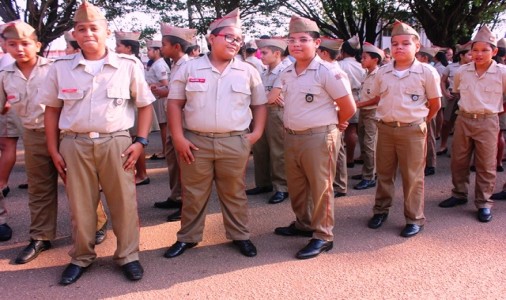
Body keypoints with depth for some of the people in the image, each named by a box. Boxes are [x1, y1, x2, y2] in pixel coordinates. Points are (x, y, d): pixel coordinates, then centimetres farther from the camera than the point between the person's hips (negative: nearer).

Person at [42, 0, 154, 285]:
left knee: (124, 201, 4)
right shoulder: (61, 67, 5)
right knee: (80, 205, 11)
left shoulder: (128, 65, 1)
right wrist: (54, 149, 7)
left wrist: (141, 141, -3)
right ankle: (81, 258, 28)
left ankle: (128, 255, 21)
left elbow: (145, 105, 6)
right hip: (74, 144, 2)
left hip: (117, 142, -1)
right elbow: (52, 109, 12)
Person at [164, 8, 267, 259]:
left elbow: (260, 104, 12)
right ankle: (187, 237, 25)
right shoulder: (189, 68, 2)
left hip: (235, 142, 1)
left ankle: (240, 236, 26)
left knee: (234, 192, 11)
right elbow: (174, 103, 2)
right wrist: (178, 137, -5)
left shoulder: (248, 71, 5)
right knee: (193, 193, 9)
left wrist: (257, 133, 0)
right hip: (195, 141, 0)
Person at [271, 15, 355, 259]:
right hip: (291, 137, 7)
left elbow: (349, 108, -10)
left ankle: (323, 236, 15)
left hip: (319, 138, -7)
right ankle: (303, 224, 38)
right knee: (296, 186, 19)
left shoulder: (327, 72, -13)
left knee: (320, 188, 3)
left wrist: (329, 124, 5)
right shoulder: (287, 73, 9)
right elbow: (270, 98, 12)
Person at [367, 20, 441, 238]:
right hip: (385, 129, 4)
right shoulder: (382, 72, 2)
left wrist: (419, 121, 8)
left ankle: (414, 219, 17)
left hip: (413, 131, -3)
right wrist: (387, 115, 9)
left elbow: (435, 104, 2)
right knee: (384, 173, 15)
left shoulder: (426, 72, -7)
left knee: (412, 177, 5)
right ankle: (381, 210, 31)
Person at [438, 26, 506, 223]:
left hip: (487, 121, -3)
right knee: (458, 161, 11)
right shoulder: (462, 71, 0)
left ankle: (484, 203, 14)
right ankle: (459, 195, 27)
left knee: (486, 165, 3)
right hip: (463, 119, 3)